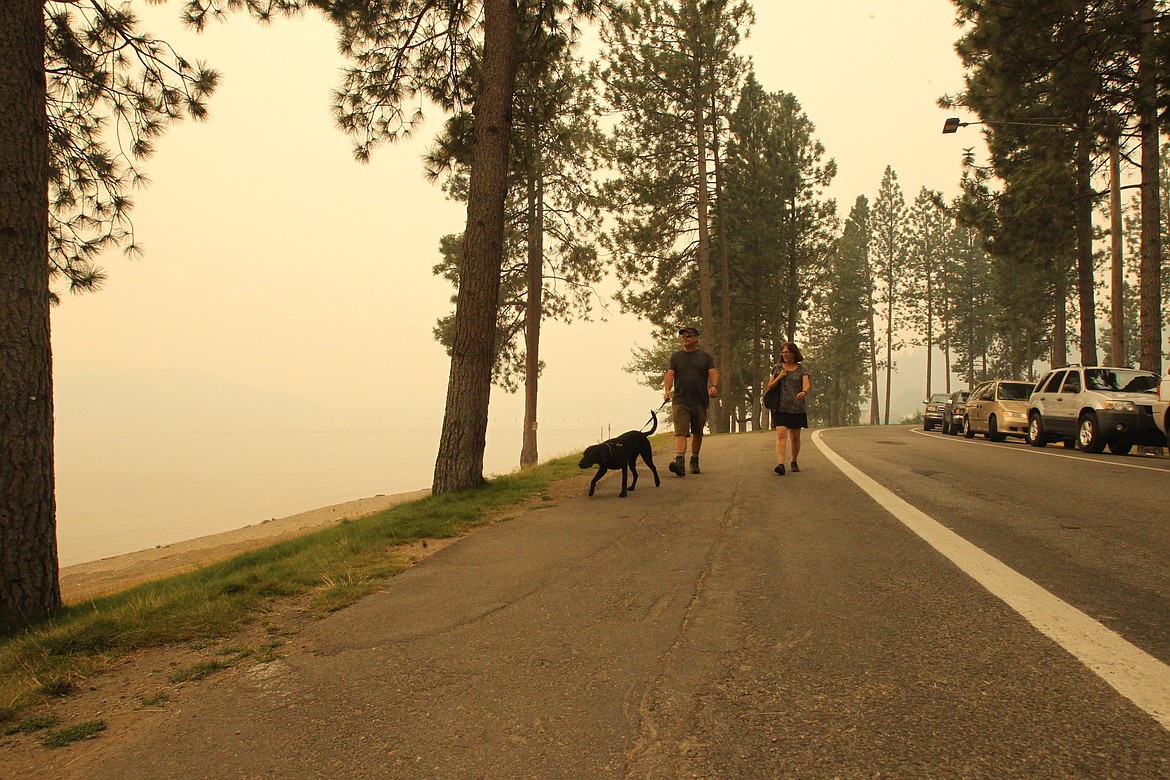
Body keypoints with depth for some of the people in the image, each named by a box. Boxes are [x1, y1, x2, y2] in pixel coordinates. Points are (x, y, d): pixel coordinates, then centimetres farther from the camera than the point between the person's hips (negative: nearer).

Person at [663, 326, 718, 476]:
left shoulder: (705, 357, 11)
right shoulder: (676, 357, 13)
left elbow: (713, 372, 1)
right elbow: (670, 374, 2)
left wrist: (714, 386, -20)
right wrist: (667, 390, -16)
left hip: (700, 401, 1)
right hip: (680, 401, -1)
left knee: (697, 433, 11)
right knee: (681, 432, -15)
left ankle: (694, 461, 27)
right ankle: (680, 461, -27)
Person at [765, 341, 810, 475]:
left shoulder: (802, 369, 5)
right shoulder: (777, 368, 8)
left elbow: (806, 384, -12)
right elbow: (769, 387, 11)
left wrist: (804, 392, -35)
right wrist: (779, 378, -7)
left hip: (797, 408, 1)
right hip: (781, 407, 0)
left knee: (795, 437, 9)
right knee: (781, 435, -16)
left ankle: (794, 462, 28)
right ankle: (780, 464, -26)